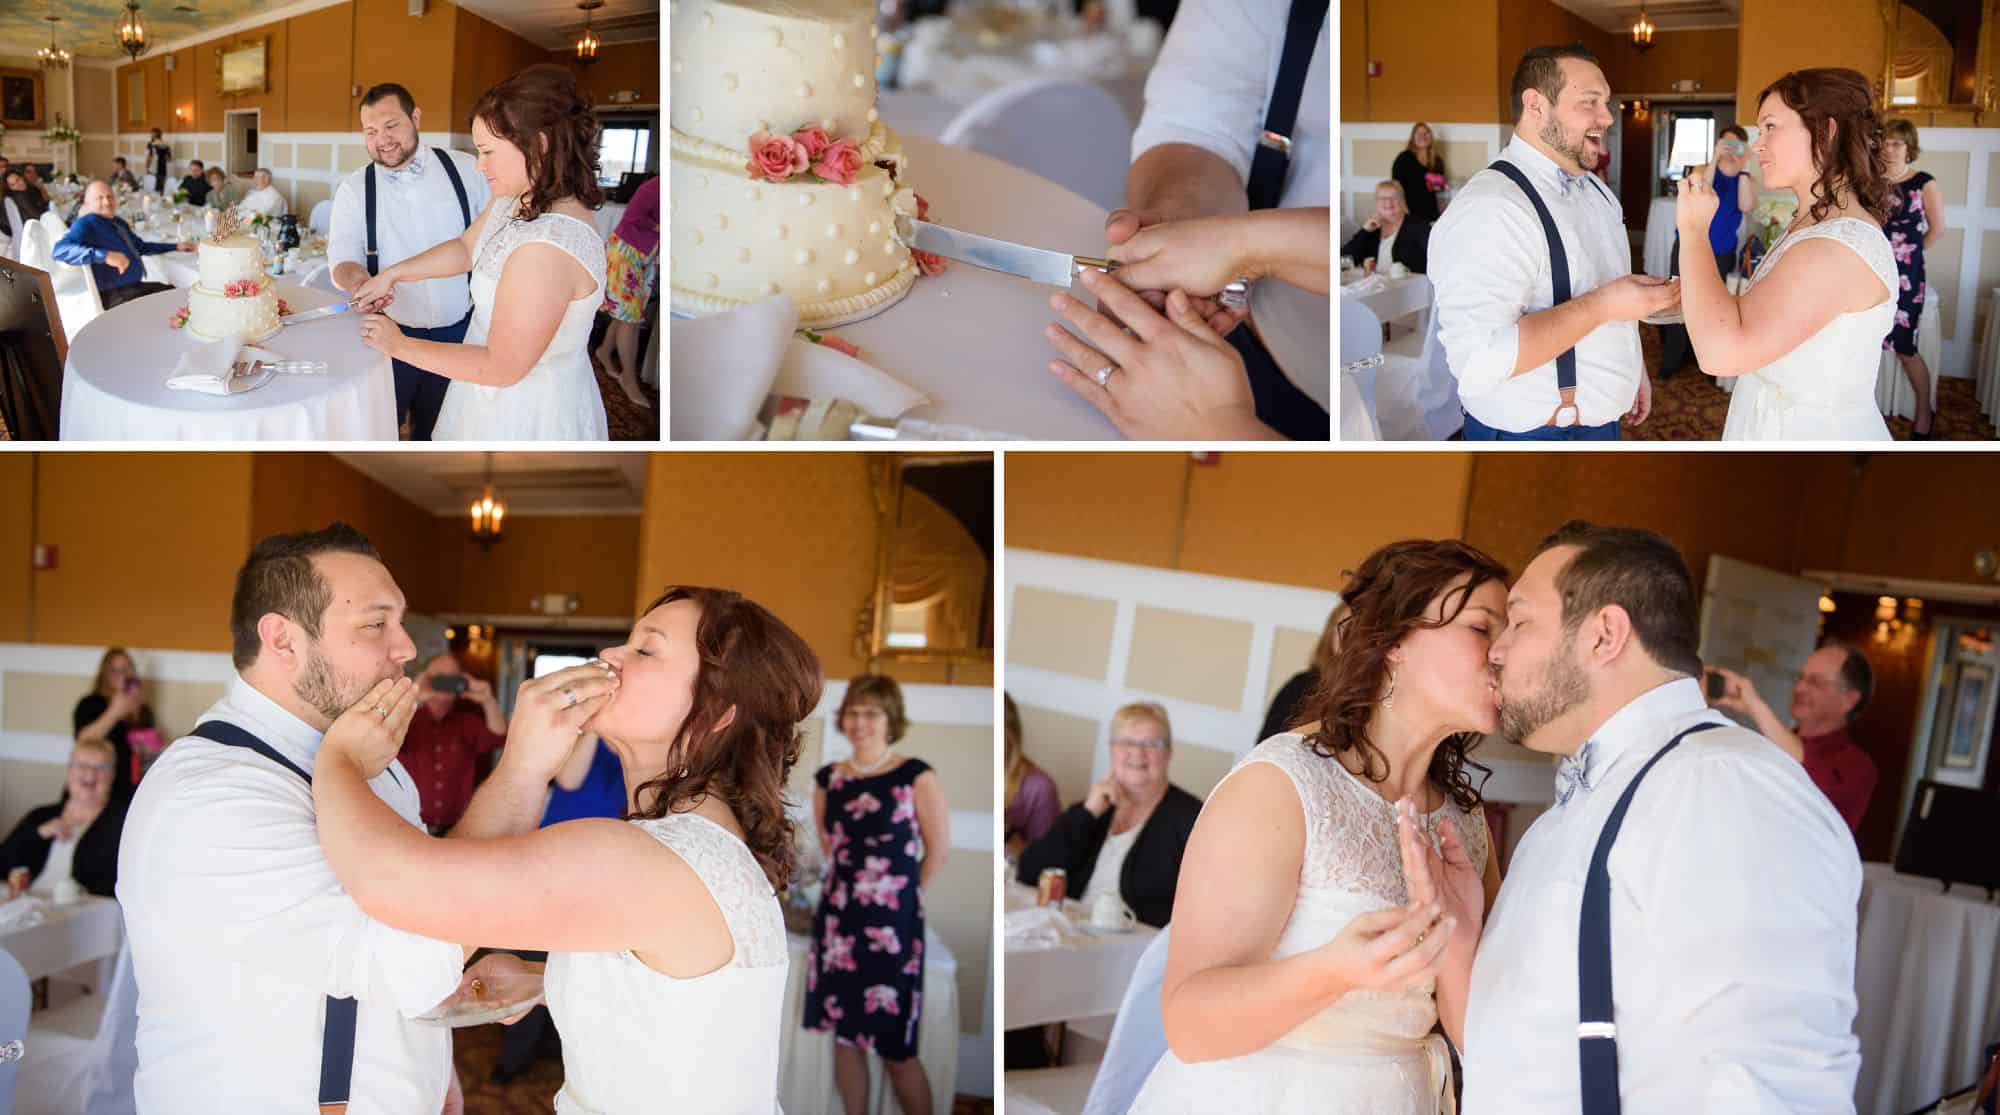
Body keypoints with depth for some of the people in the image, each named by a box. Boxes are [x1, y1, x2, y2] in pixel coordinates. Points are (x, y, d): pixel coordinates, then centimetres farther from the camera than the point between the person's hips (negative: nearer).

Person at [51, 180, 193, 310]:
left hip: (136, 287, 9)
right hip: (114, 296, -9)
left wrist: (176, 247, 27)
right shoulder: (86, 224, -12)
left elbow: (140, 246, 32)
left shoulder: (118, 222, 14)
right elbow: (60, 250, -30)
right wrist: (105, 256, -39)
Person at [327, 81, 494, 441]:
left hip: (459, 331, 1)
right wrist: (356, 278, -35)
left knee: (436, 435, 16)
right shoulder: (353, 189, -5)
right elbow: (342, 260, -10)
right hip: (389, 331, 0)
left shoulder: (466, 169, -5)